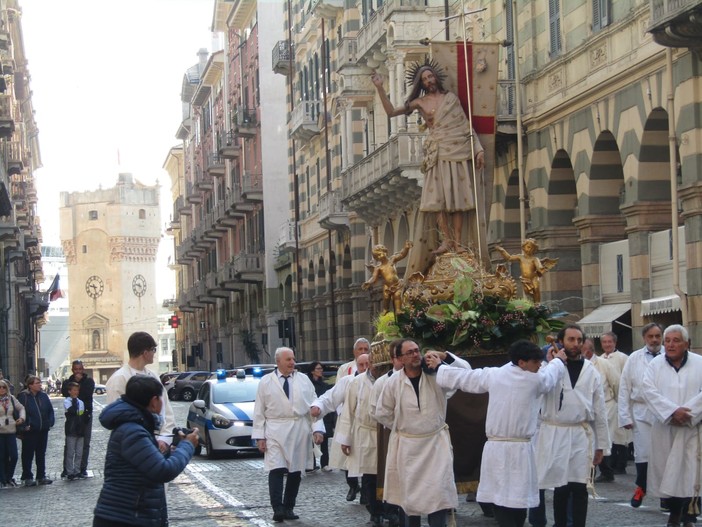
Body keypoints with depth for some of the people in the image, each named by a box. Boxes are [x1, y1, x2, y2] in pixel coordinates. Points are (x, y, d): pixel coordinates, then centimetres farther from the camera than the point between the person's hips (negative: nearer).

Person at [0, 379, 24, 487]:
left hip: (11, 431, 3)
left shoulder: (12, 399, 8)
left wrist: (22, 418, 3)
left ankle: (9, 478, 17)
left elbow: (21, 408, 20)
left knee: (13, 456, -1)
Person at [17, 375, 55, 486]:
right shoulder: (23, 396, -8)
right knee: (28, 454, 1)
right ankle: (27, 478, 8)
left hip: (43, 430, 5)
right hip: (30, 431, -5)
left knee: (41, 454, 12)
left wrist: (50, 423, 1)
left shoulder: (43, 396, 8)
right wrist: (25, 425, -17)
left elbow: (50, 410, 12)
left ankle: (41, 477, 20)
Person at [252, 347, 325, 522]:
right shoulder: (266, 382, 3)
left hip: (300, 431, 3)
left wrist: (317, 429, -5)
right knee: (276, 471, -13)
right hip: (275, 431, -3)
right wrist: (259, 436, -3)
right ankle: (278, 509, -13)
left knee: (295, 472, 7)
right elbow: (259, 411, 3)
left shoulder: (304, 380, 7)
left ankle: (288, 508, 17)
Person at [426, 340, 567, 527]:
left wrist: (439, 366, 34)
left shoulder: (494, 375, 6)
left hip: (495, 448, 4)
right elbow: (552, 373, 19)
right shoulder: (535, 380, -3)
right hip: (519, 450, -4)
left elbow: (465, 377, 18)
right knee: (518, 504, -3)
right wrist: (559, 360, 41)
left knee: (500, 501, 4)